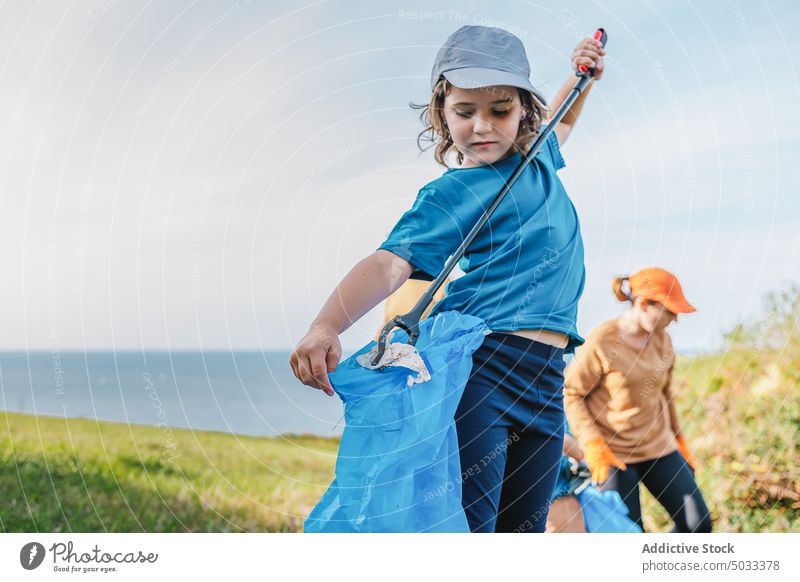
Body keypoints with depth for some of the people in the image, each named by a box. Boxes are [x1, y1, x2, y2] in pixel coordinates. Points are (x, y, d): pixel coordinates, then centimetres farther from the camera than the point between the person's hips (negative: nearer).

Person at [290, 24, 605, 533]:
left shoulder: (539, 161, 18)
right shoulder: (450, 195, -4)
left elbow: (560, 122, 44)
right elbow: (389, 264, -20)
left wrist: (582, 77, 26)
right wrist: (326, 325, -36)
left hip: (545, 382, 7)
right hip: (478, 370, -6)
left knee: (523, 528, 10)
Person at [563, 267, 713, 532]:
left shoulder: (662, 340, 3)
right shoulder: (601, 343, -16)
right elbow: (570, 393, -12)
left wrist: (678, 438, 19)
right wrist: (593, 446, -19)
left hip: (659, 446, 6)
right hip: (613, 454, -6)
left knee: (698, 524, 1)